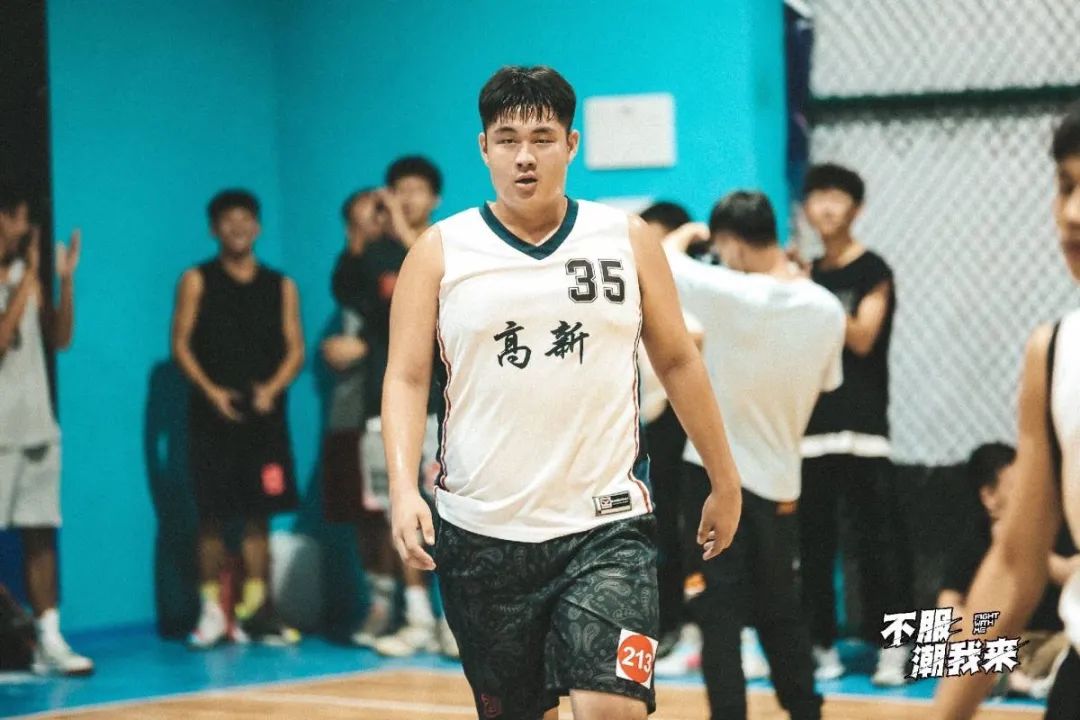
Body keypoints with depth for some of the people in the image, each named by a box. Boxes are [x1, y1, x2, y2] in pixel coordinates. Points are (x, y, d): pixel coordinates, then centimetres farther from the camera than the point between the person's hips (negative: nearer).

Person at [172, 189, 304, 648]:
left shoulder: (281, 287, 11)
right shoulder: (197, 282, 5)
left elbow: (295, 348, 7)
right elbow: (180, 344, -1)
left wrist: (272, 388, -11)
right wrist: (211, 391, -14)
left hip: (263, 414, 2)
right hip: (212, 415, -2)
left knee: (259, 515, 1)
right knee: (212, 515, -3)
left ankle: (254, 611, 6)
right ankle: (212, 611, 2)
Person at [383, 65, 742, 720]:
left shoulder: (627, 240, 5)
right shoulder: (441, 251, 2)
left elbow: (678, 360, 13)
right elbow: (406, 378, 0)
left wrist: (725, 481, 16)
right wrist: (405, 489, -15)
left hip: (607, 525, -1)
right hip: (482, 534, 1)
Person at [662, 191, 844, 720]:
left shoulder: (733, 296, -18)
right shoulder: (827, 309, -2)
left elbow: (663, 260, -7)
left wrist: (686, 235, 14)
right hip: (780, 481, 5)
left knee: (720, 619, -1)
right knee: (781, 615, 18)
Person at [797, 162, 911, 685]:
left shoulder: (872, 271, -1)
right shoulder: (807, 274, 14)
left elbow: (862, 338, -13)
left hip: (861, 426, -5)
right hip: (810, 424, 5)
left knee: (874, 538, -6)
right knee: (813, 541, 3)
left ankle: (893, 645, -2)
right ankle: (822, 643, 9)